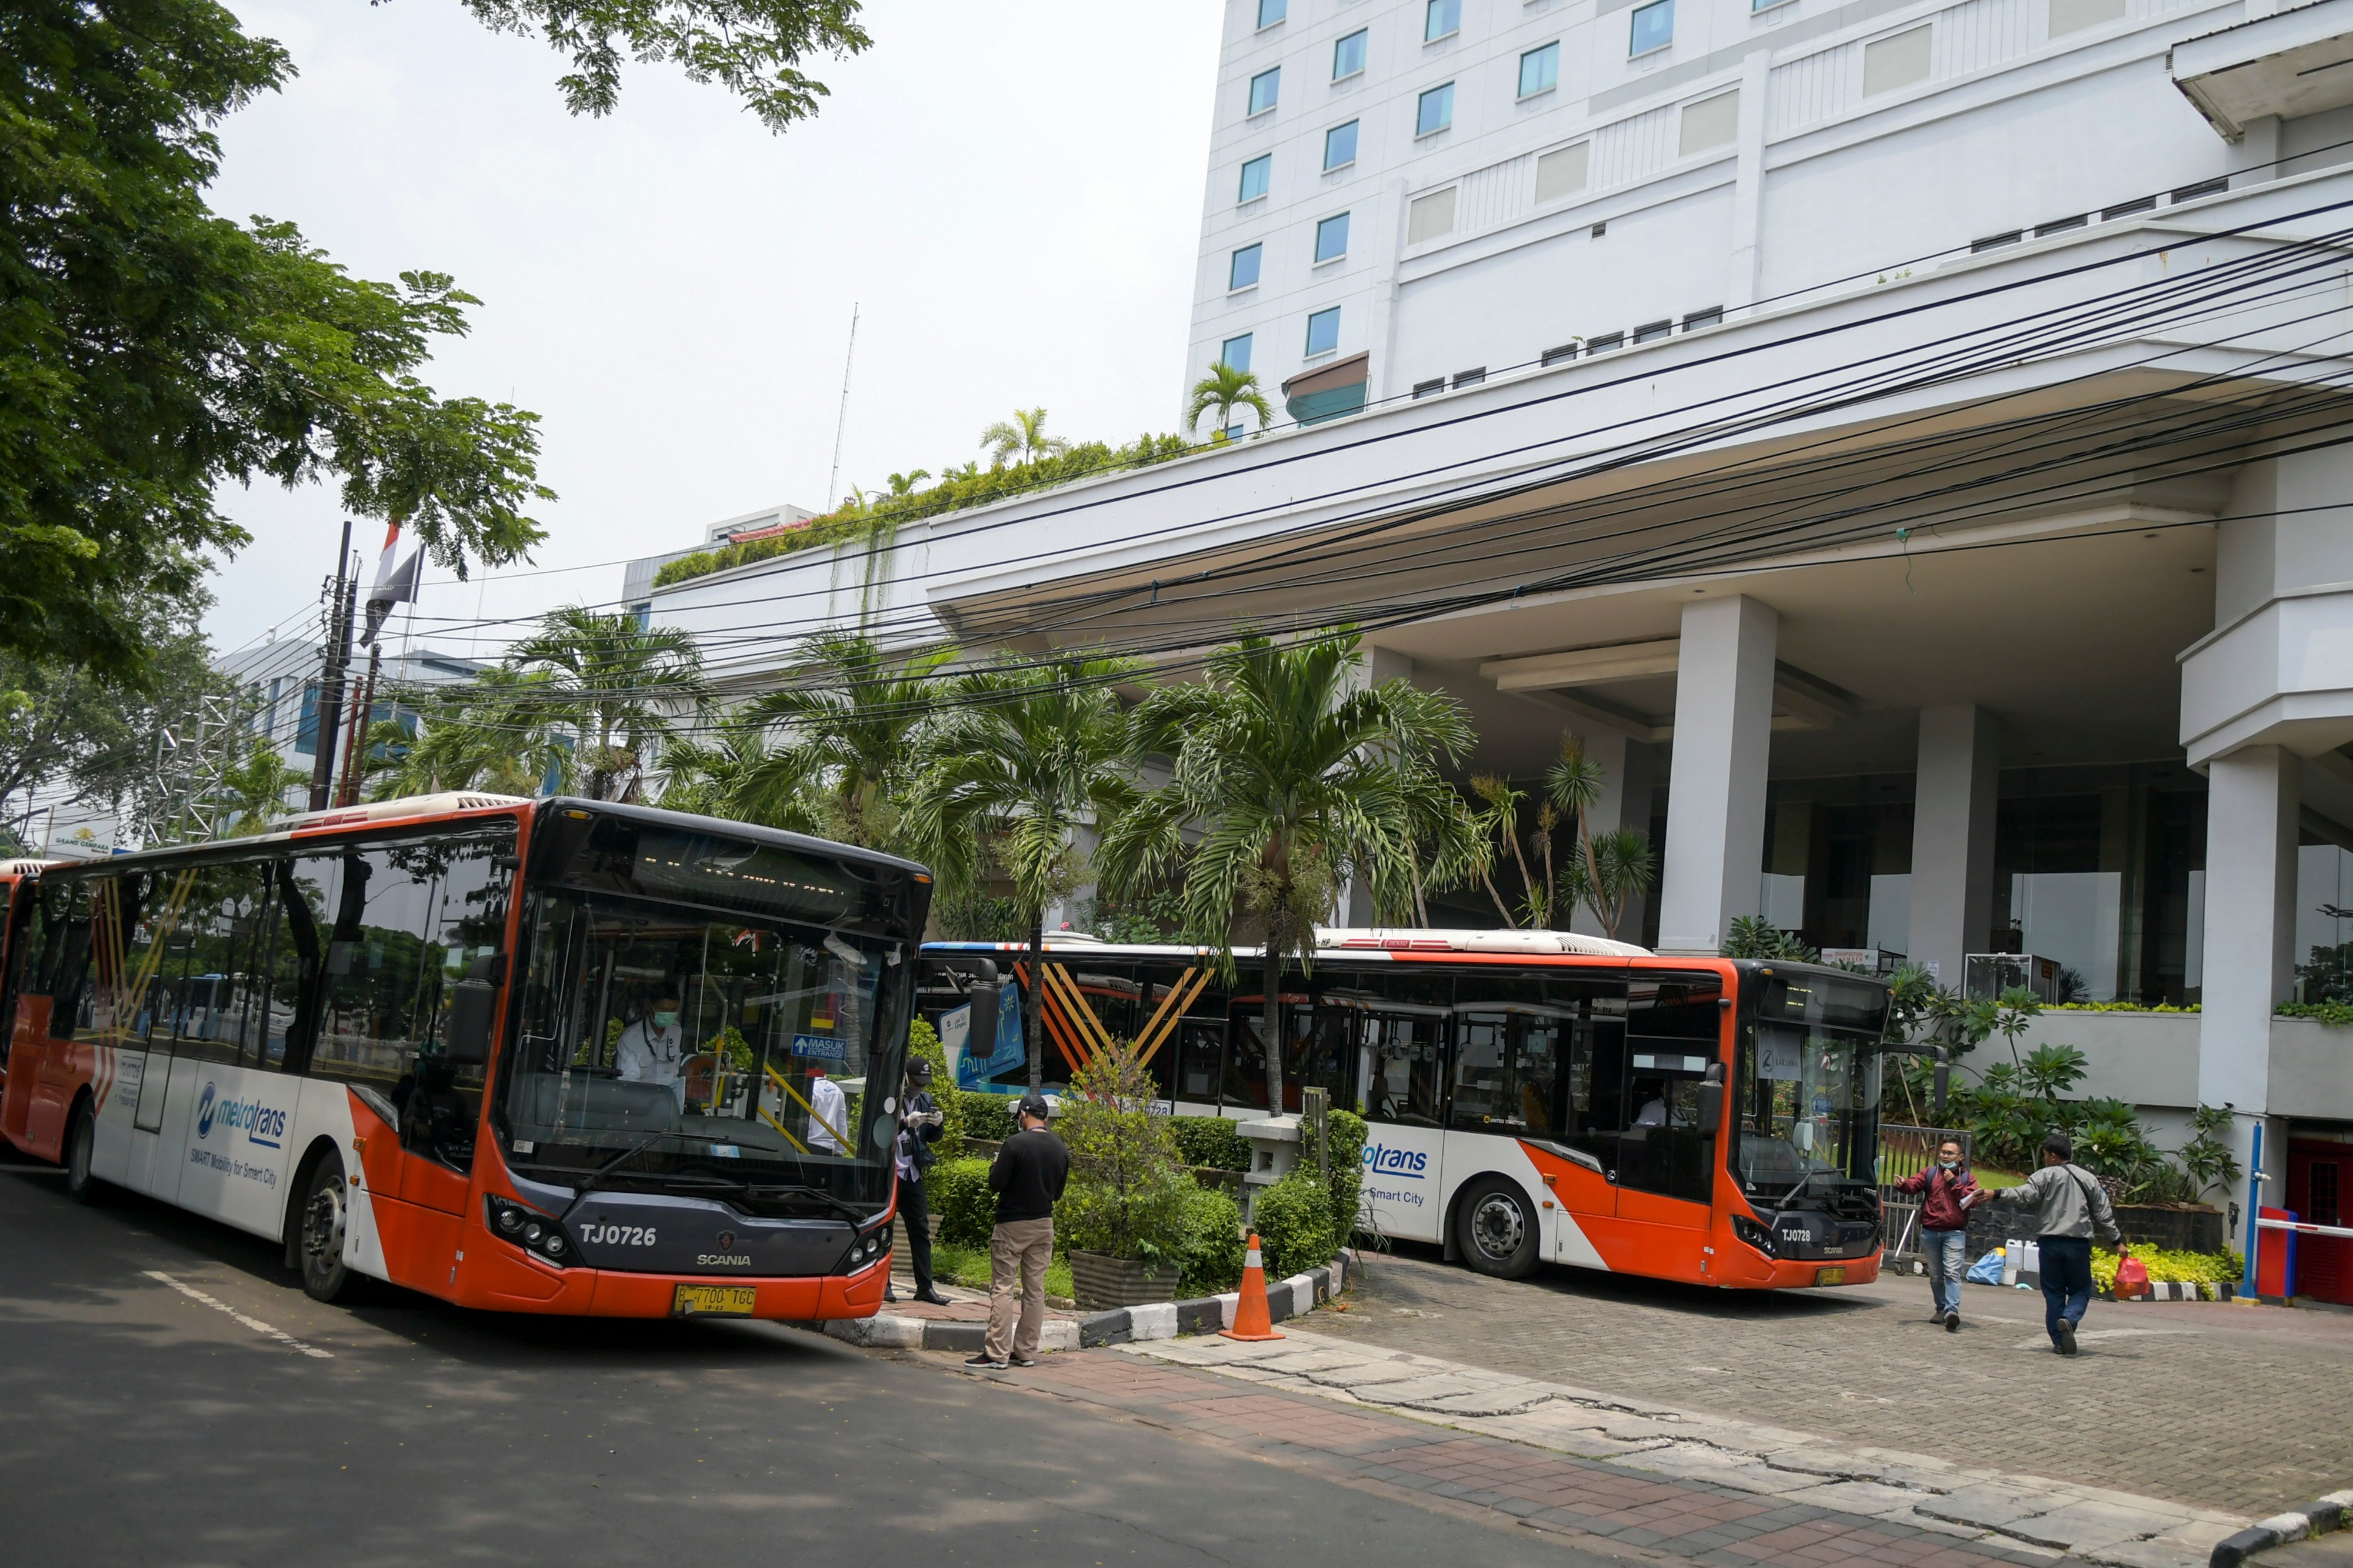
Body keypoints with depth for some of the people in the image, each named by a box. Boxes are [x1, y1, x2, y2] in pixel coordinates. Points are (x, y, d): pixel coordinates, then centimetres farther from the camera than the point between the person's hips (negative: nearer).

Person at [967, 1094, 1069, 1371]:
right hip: (1044, 1224, 6)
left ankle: (997, 1354, -4)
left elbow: (995, 1184, -13)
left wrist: (997, 1165, 5)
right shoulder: (1060, 1149, 4)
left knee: (1003, 1288, -3)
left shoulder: (1015, 1144, -15)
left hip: (1012, 1225, -6)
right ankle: (1026, 1352, 13)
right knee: (1035, 1289, 9)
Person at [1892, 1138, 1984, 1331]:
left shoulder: (1967, 1178, 6)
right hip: (1930, 1232, 3)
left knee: (1952, 1273, -16)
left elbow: (1972, 1199, -9)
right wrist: (1902, 1185, -31)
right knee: (1935, 1275, 11)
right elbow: (1913, 1184, -9)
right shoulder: (1930, 1174, 8)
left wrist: (1953, 1182, -12)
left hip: (1955, 1233, -3)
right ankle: (1942, 1309, 24)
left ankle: (1952, 1311, -25)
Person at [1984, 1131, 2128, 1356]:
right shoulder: (2088, 1179, 11)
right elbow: (2103, 1214, 12)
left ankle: (2059, 1341, 4)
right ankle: (2069, 1319, -18)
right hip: (2078, 1243, 1)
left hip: (2049, 1241, -1)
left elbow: (2023, 1194, -17)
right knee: (2081, 1290, 11)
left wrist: (1996, 1195, -21)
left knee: (2053, 1293, 8)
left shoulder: (2044, 1176, 0)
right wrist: (2117, 1242, 18)